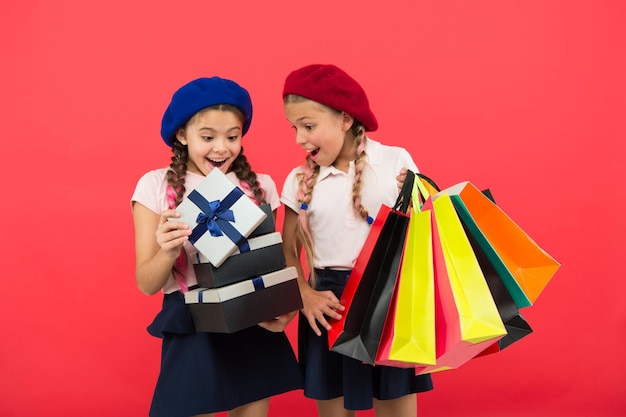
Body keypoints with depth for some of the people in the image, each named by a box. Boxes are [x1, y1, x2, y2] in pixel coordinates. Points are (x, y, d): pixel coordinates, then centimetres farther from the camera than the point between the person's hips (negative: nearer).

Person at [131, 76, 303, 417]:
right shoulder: (156, 186, -5)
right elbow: (147, 284, -5)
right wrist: (168, 252, -27)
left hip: (255, 327, 3)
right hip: (191, 332, -2)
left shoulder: (260, 186, 2)